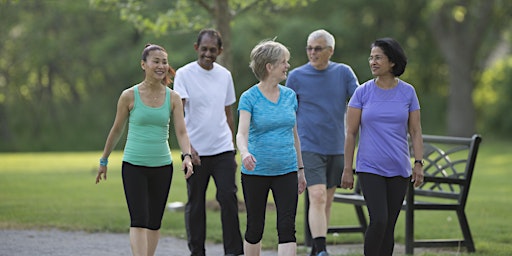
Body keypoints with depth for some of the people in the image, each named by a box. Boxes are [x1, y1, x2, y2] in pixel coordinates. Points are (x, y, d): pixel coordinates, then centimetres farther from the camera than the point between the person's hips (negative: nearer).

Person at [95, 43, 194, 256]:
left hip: (162, 167, 3)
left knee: (154, 223, 10)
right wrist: (104, 161, 14)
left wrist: (187, 155, -24)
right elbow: (117, 130, 6)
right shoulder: (129, 96, -4)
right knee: (138, 221, -13)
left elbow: (181, 132, -5)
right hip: (133, 166, -3)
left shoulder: (173, 98, 2)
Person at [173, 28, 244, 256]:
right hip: (195, 151, -3)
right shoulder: (184, 74, -5)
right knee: (195, 204, 5)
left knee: (228, 198, -7)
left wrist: (233, 148, 19)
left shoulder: (225, 75, 9)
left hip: (223, 150, 3)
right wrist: (187, 147, -26)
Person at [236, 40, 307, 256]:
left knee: (287, 228, -8)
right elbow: (242, 133, -20)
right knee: (255, 228, 8)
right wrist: (245, 153, -41)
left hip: (286, 172, 3)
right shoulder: (249, 98, -7)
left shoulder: (289, 96, 7)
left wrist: (301, 169, 15)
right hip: (256, 172, -3)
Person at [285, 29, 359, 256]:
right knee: (317, 197, -17)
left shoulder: (344, 73, 4)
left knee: (327, 201, 10)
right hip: (309, 148, -3)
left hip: (336, 149, 3)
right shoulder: (297, 76, 0)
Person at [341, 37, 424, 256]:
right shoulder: (363, 92, 0)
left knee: (389, 226, 4)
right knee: (379, 220, -16)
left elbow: (415, 131, 6)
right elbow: (350, 133, 1)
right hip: (370, 169, -2)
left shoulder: (407, 92, 4)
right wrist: (347, 169, -2)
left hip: (398, 170, 2)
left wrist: (419, 164, -3)